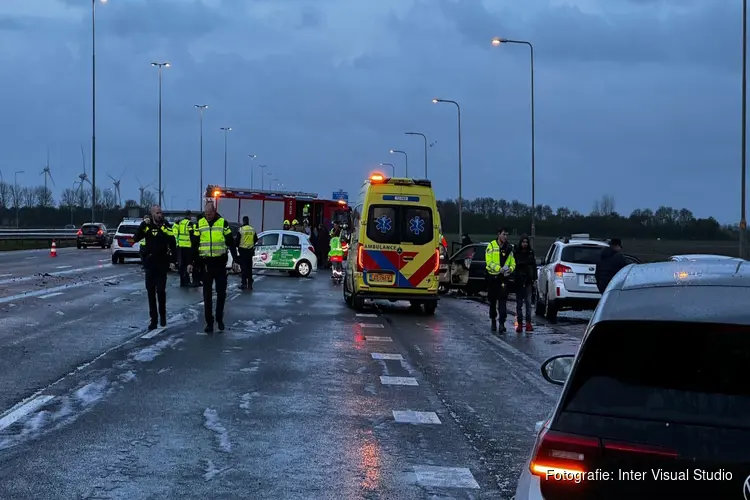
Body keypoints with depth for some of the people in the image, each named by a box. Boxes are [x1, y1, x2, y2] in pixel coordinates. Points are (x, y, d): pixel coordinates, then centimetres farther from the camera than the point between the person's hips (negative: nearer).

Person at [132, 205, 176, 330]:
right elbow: (135, 238, -10)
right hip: (149, 263, 2)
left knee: (161, 290, -1)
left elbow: (172, 244, -5)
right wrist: (143, 224, -19)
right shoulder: (147, 226, 0)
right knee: (150, 291, 4)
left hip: (162, 263, -2)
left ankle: (162, 315, 19)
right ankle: (153, 319, 9)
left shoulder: (166, 226, -3)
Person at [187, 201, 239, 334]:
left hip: (220, 262, -1)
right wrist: (191, 262, 3)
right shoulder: (200, 223, 2)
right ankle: (209, 322, 6)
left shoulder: (223, 223, -2)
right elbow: (194, 245, 6)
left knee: (221, 292, 5)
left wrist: (236, 260, -3)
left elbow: (231, 243, 1)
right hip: (205, 262, 1)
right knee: (207, 294, 2)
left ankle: (219, 318, 21)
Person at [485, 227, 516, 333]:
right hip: (492, 276, -1)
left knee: (502, 301, -11)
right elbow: (489, 262, -11)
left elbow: (513, 263, 9)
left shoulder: (508, 248, 8)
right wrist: (499, 268, -24)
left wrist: (510, 269, -14)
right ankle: (493, 320, 27)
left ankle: (502, 323, -15)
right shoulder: (491, 245, -2)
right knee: (492, 301, 11)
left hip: (503, 277, 1)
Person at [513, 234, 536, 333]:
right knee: (519, 303, 4)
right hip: (518, 281, 0)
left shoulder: (531, 253, 7)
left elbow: (534, 266, 8)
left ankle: (528, 323, -3)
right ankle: (519, 323, 7)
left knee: (528, 302, -3)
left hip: (528, 281, 0)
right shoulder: (516, 253, 2)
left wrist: (534, 279, 2)